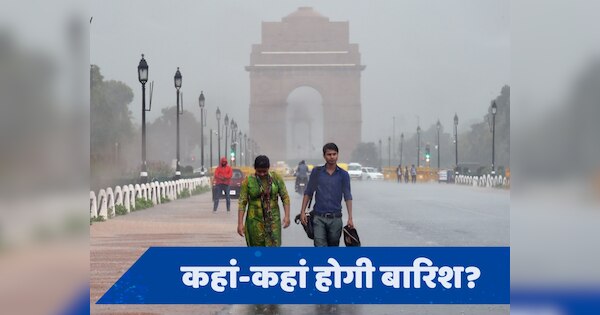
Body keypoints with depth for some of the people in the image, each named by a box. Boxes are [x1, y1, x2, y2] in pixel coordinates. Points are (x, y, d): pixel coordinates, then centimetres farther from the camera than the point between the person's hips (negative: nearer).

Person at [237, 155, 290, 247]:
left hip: (273, 219, 1)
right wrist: (240, 223, -9)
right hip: (255, 220, 0)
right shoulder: (248, 181, -3)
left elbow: (285, 197, 3)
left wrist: (287, 215, -8)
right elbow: (242, 203, -4)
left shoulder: (276, 178, 0)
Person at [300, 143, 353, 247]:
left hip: (335, 218, 1)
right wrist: (303, 212, 0)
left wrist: (350, 218, -8)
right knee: (320, 247, -11)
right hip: (319, 217, -1)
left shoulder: (343, 175, 2)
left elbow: (347, 196, 0)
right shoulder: (316, 172, 3)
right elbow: (308, 192, 7)